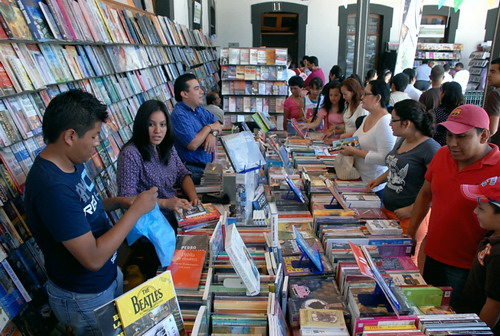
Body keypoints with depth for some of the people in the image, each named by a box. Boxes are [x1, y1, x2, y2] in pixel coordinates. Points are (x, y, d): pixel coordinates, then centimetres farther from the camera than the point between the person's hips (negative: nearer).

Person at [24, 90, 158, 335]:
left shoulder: (71, 163, -5)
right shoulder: (52, 186, -34)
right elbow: (93, 257, -34)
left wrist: (119, 202, -4)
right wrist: (136, 211, -27)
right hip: (85, 298, -8)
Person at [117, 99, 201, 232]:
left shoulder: (167, 147, 7)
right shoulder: (130, 154, -16)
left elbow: (183, 174, 11)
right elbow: (128, 198, -19)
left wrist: (193, 197, -8)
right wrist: (165, 203, -27)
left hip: (177, 210, 7)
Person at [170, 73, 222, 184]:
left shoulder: (199, 109, 13)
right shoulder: (179, 115, -16)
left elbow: (218, 125, 14)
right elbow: (193, 145, -23)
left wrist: (213, 134, -11)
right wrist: (209, 127, -7)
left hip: (209, 164, 9)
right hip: (194, 171, -8)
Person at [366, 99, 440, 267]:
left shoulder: (431, 149, -19)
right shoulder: (401, 141, 8)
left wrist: (411, 210, -22)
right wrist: (380, 179, 10)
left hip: (411, 217, -8)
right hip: (388, 209, 8)